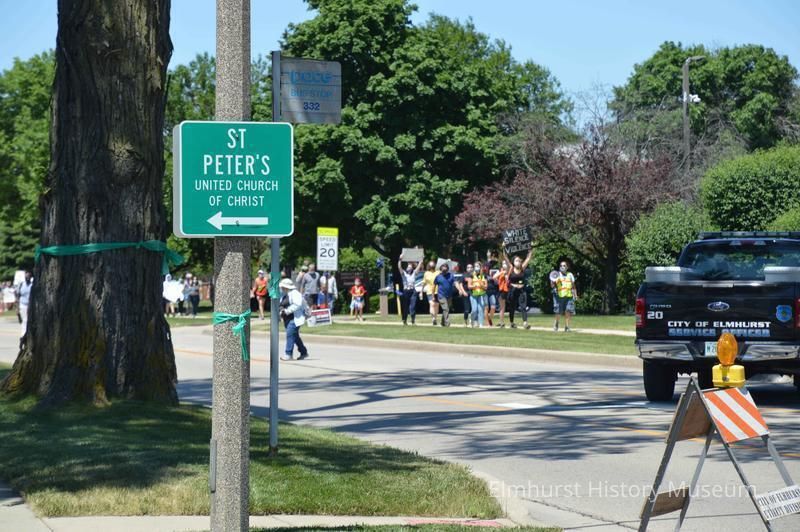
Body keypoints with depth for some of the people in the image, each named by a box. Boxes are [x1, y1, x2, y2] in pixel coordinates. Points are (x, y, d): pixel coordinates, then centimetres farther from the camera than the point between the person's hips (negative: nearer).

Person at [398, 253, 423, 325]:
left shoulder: (414, 273, 11)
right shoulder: (404, 273, 3)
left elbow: (419, 266, 5)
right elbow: (399, 267, -12)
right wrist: (400, 260, -24)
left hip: (413, 291, 1)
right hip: (406, 291, -1)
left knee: (412, 307, -5)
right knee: (405, 307, 5)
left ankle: (413, 321, -5)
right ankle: (404, 321, 16)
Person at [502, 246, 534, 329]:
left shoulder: (523, 268, 3)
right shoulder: (511, 269, 0)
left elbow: (528, 258, 4)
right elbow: (506, 258, -4)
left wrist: (531, 250, -1)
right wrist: (504, 249, -11)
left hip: (521, 290, 0)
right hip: (512, 290, 0)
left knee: (523, 306, -11)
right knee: (512, 307, 9)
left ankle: (525, 323, -21)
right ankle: (512, 323, 24)